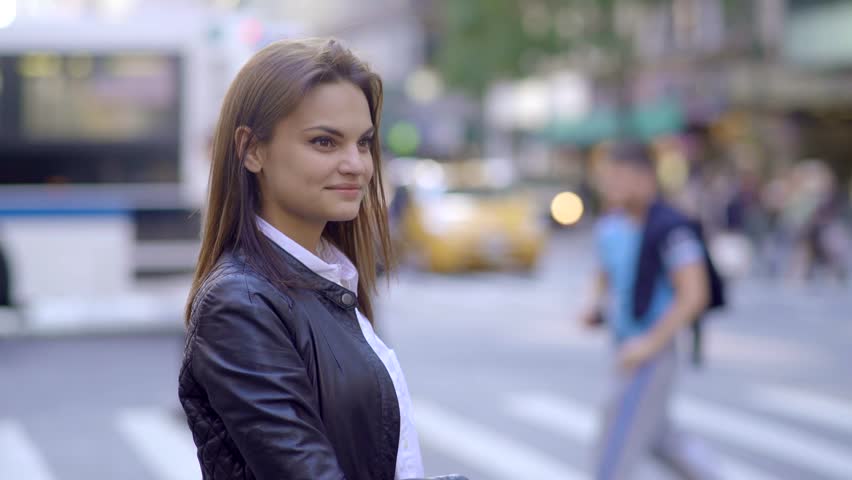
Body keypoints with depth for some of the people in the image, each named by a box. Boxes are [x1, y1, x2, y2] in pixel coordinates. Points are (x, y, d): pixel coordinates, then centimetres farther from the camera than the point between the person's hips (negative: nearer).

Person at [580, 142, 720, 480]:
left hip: (652, 355, -8)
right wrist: (596, 309, 1)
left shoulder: (670, 229, -18)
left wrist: (650, 344, -24)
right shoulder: (610, 227, 6)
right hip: (630, 351, 8)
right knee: (657, 439, 19)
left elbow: (694, 295, -22)